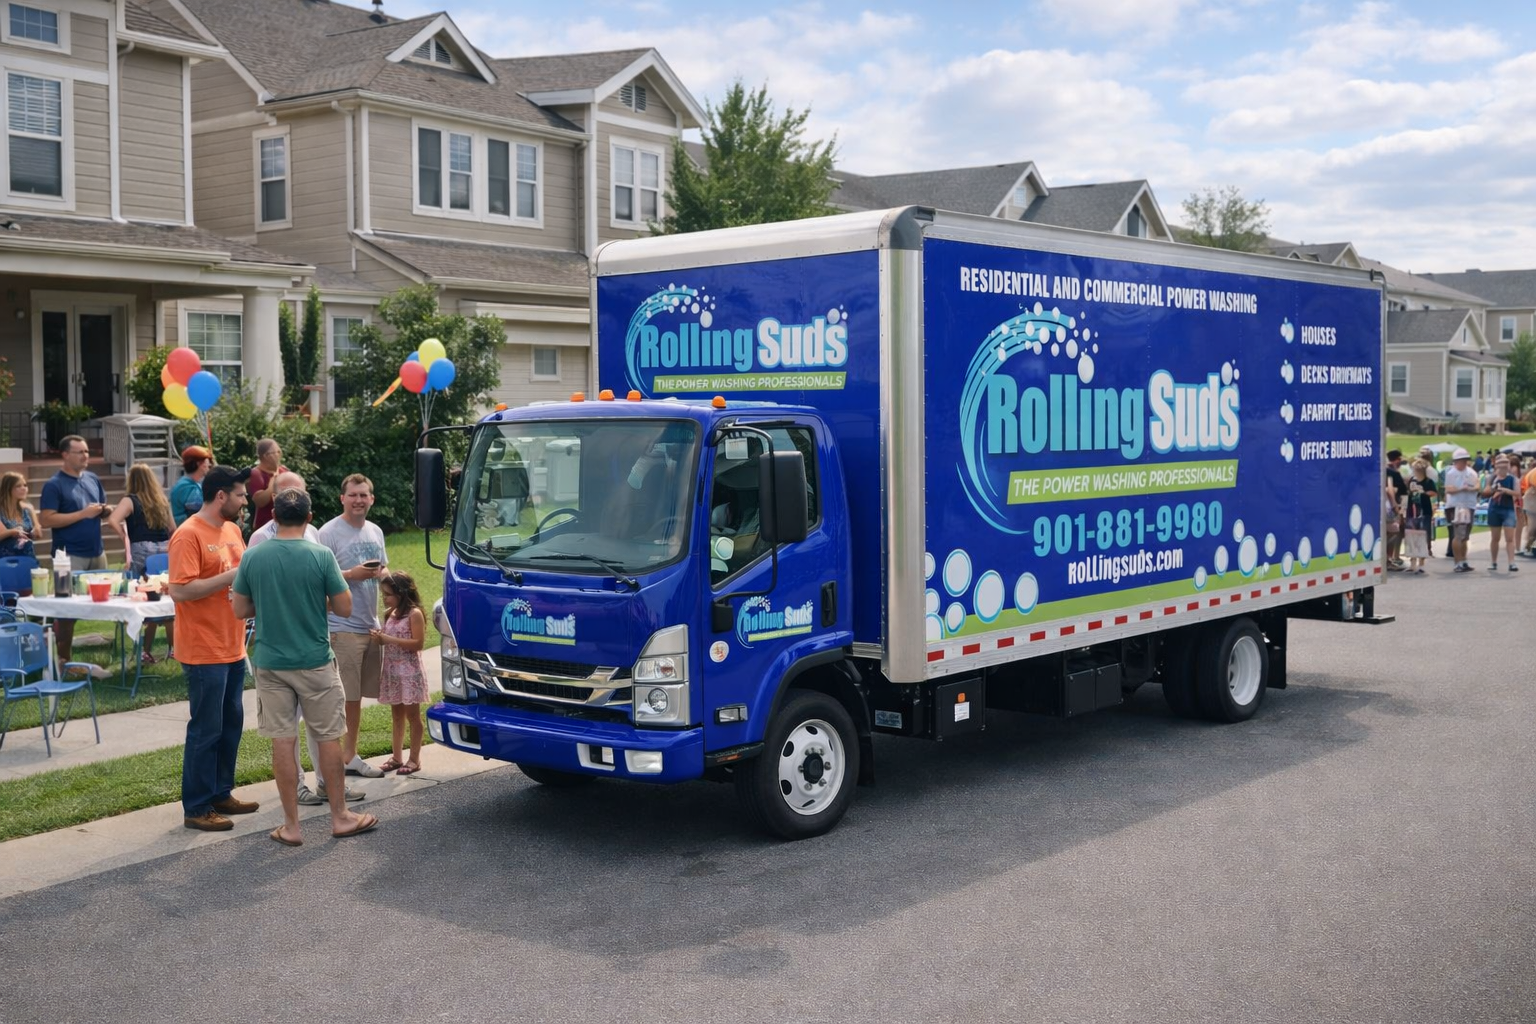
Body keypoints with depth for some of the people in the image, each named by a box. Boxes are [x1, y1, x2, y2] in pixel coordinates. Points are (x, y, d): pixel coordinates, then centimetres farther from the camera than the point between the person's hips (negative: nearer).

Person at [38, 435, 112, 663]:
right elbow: (46, 520, -17)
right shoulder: (54, 485, -9)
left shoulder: (93, 479, 12)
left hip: (97, 552, 7)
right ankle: (62, 658, 2)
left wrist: (106, 510, -4)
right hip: (70, 555, -7)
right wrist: (83, 514, -21)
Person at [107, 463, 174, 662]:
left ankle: (146, 652, 4)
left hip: (141, 552, -4)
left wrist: (126, 538, -7)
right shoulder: (162, 501, 11)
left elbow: (113, 521, -19)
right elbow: (173, 530, 17)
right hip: (164, 552, 4)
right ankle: (174, 647, 16)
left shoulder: (131, 500, -4)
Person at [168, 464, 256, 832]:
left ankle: (221, 793, 28)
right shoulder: (189, 535, -16)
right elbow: (180, 591, -23)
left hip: (233, 648, 9)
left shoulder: (232, 529, 10)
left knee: (231, 724, 16)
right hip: (204, 651, -9)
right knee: (206, 729, -1)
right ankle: (197, 808, 9)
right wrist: (231, 576, -23)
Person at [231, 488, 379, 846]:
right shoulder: (321, 555, -12)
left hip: (270, 664, 2)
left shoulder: (252, 558, -4)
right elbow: (344, 607, -8)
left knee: (283, 741, 6)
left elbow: (239, 610, 3)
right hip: (315, 662, -2)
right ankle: (340, 817, 20)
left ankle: (291, 826, 12)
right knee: (329, 738, 11)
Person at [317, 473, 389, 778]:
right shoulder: (329, 532, -9)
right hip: (341, 626, -8)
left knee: (356, 695, 14)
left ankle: (350, 755, 23)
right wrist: (352, 574, -23)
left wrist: (379, 572, 2)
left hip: (369, 625, 8)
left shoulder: (375, 532, 15)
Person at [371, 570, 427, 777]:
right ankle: (397, 757, 18)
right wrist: (379, 638, -6)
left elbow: (418, 643, -19)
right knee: (397, 714, 12)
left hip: (409, 672, -7)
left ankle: (414, 758, 7)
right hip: (392, 671, 7)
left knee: (412, 715, 1)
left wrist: (389, 639, -22)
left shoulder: (414, 614, -12)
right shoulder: (390, 614, 10)